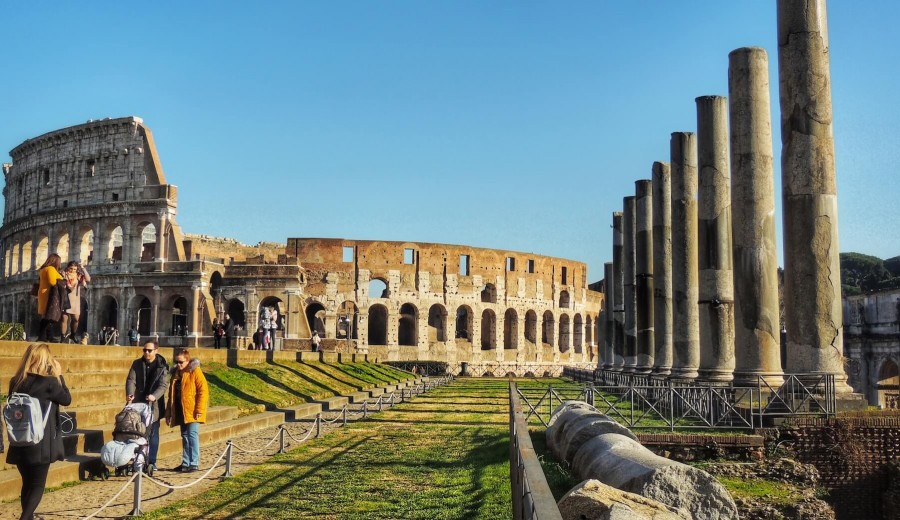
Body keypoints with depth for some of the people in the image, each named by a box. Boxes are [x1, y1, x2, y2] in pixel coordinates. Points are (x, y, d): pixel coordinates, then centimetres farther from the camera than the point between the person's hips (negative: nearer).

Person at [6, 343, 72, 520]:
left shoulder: (15, 382, 3)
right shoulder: (49, 382, -14)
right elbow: (67, 399, 0)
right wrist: (58, 375, 4)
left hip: (20, 442, 5)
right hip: (41, 443, -5)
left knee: (27, 483, 19)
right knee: (38, 485, 5)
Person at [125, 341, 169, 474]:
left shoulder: (162, 366, -3)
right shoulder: (137, 364, 5)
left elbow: (163, 385, -12)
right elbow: (131, 380, -5)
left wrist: (154, 396, -31)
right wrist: (130, 393, -24)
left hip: (154, 405, -2)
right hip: (139, 403, 2)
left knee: (153, 434, 3)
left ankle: (151, 462, 8)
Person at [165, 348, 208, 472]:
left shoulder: (195, 372, -8)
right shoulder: (175, 374, 13)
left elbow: (203, 391, -12)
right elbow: (171, 394, 20)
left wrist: (199, 410, -17)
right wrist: (168, 412, 16)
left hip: (192, 412, -7)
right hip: (180, 412, 7)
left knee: (192, 435, -8)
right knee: (185, 436, 12)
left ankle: (194, 463, -5)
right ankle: (186, 463, 19)